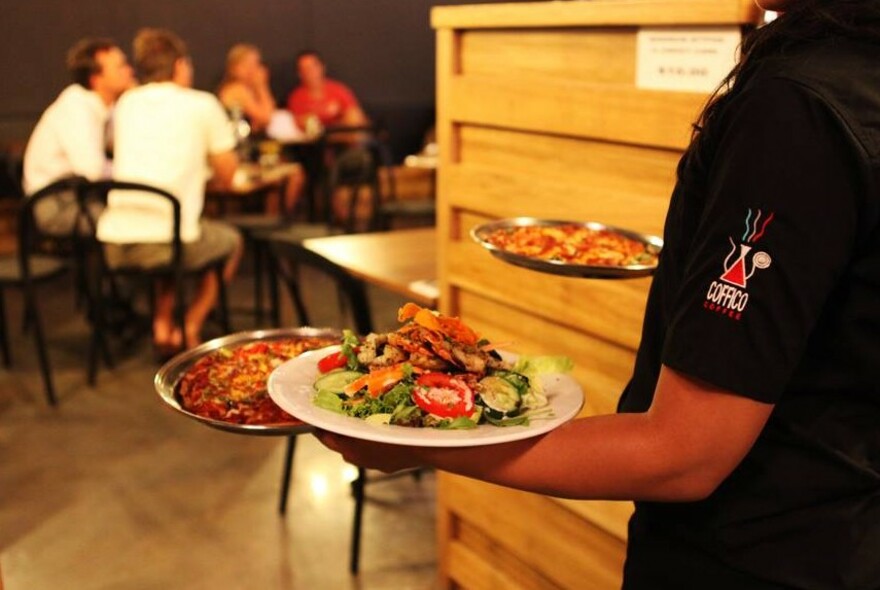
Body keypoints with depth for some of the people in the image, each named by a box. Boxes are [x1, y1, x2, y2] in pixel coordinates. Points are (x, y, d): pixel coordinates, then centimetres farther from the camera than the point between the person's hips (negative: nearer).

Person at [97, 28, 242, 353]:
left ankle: (163, 326, 26)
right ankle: (191, 328, 16)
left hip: (114, 244, 5)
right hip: (165, 242, -5)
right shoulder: (203, 104, 2)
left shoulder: (126, 103, 16)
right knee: (231, 240, 27)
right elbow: (226, 175, 9)